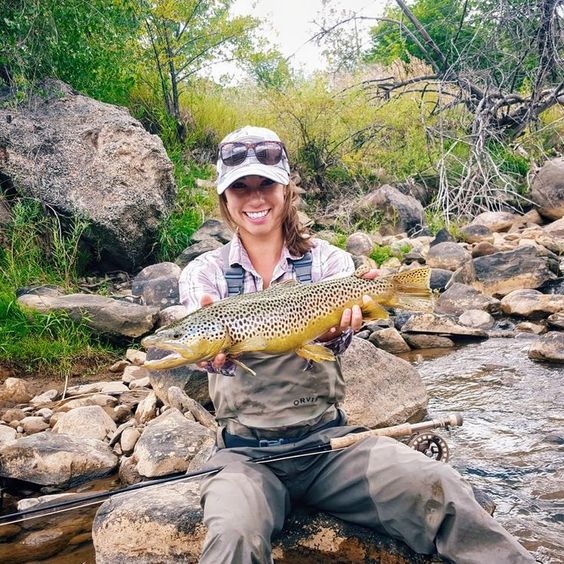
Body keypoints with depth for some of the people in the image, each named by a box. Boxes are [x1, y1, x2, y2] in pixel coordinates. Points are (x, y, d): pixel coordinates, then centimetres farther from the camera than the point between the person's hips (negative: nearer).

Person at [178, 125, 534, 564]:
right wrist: (220, 354, -37)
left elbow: (340, 316, -14)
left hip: (328, 437, 1)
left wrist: (337, 330, -38)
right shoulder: (204, 271, 3)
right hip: (246, 451, 0)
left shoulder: (327, 260, 4)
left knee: (439, 489, -21)